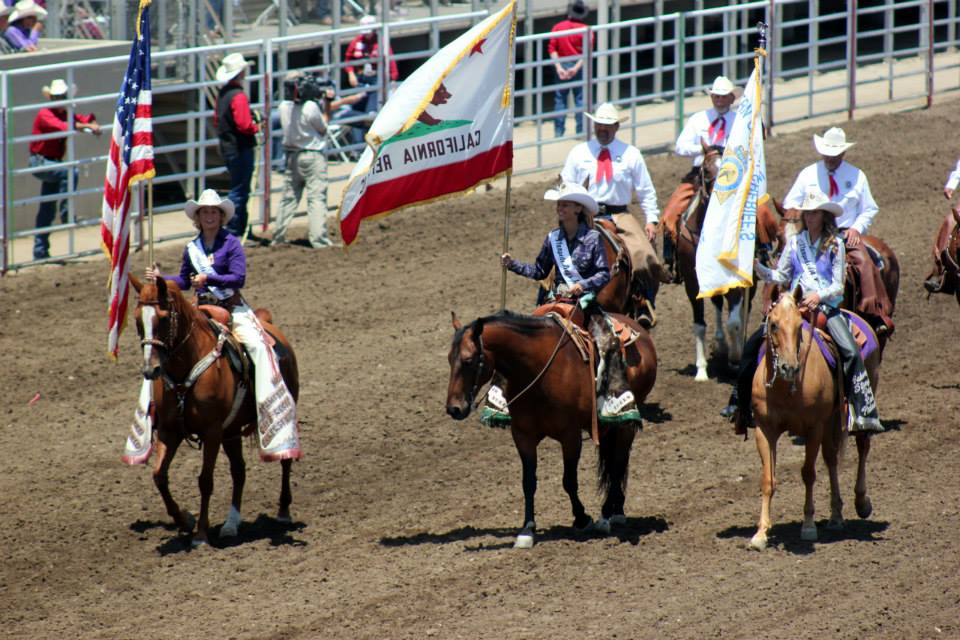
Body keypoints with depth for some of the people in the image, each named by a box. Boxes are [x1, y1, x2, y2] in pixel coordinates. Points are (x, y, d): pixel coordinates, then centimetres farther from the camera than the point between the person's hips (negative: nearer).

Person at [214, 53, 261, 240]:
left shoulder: (222, 94, 9)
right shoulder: (238, 96, -19)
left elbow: (217, 120, 17)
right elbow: (244, 125, -26)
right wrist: (256, 128, -9)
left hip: (226, 147, 9)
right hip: (240, 149, -9)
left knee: (240, 190, 18)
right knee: (239, 191, -4)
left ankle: (242, 229, 23)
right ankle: (233, 231, -2)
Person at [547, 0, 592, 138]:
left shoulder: (558, 27, 0)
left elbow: (552, 49, -8)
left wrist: (558, 67, -12)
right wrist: (576, 68, -19)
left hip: (562, 66, 1)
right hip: (579, 67, -1)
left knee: (560, 98, 8)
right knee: (580, 99, 6)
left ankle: (559, 131, 6)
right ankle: (581, 130, 6)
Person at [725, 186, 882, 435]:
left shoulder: (835, 244, 1)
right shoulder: (795, 242, 10)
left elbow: (838, 286, -3)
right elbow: (780, 276, 10)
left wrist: (819, 296, -22)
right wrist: (758, 267, -8)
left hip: (827, 306, -3)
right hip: (795, 304, 3)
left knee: (851, 352, -25)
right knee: (753, 344, -10)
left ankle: (865, 413, -24)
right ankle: (741, 407, 0)